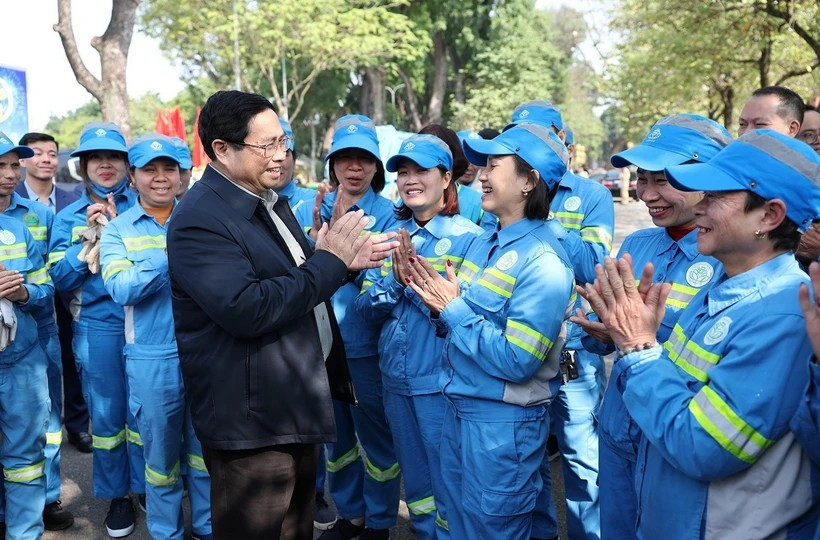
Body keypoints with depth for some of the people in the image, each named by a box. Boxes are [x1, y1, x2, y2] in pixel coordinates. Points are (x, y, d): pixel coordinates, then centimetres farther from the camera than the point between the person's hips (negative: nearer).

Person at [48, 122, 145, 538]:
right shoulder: (69, 217, 5)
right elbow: (59, 277, -1)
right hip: (96, 328, 1)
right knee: (106, 414, 11)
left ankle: (145, 486, 28)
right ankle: (116, 495, 28)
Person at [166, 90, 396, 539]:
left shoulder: (270, 200, 10)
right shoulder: (199, 220, -21)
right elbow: (246, 310, -32)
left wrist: (346, 262, -1)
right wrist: (328, 261, -24)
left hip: (297, 408, 9)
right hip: (250, 419, -9)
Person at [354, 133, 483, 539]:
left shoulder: (468, 237, -10)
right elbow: (367, 308, 1)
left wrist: (414, 277, -23)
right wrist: (396, 279, -16)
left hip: (443, 382, -5)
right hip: (396, 378, 5)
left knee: (449, 484, 8)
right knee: (415, 481, 20)